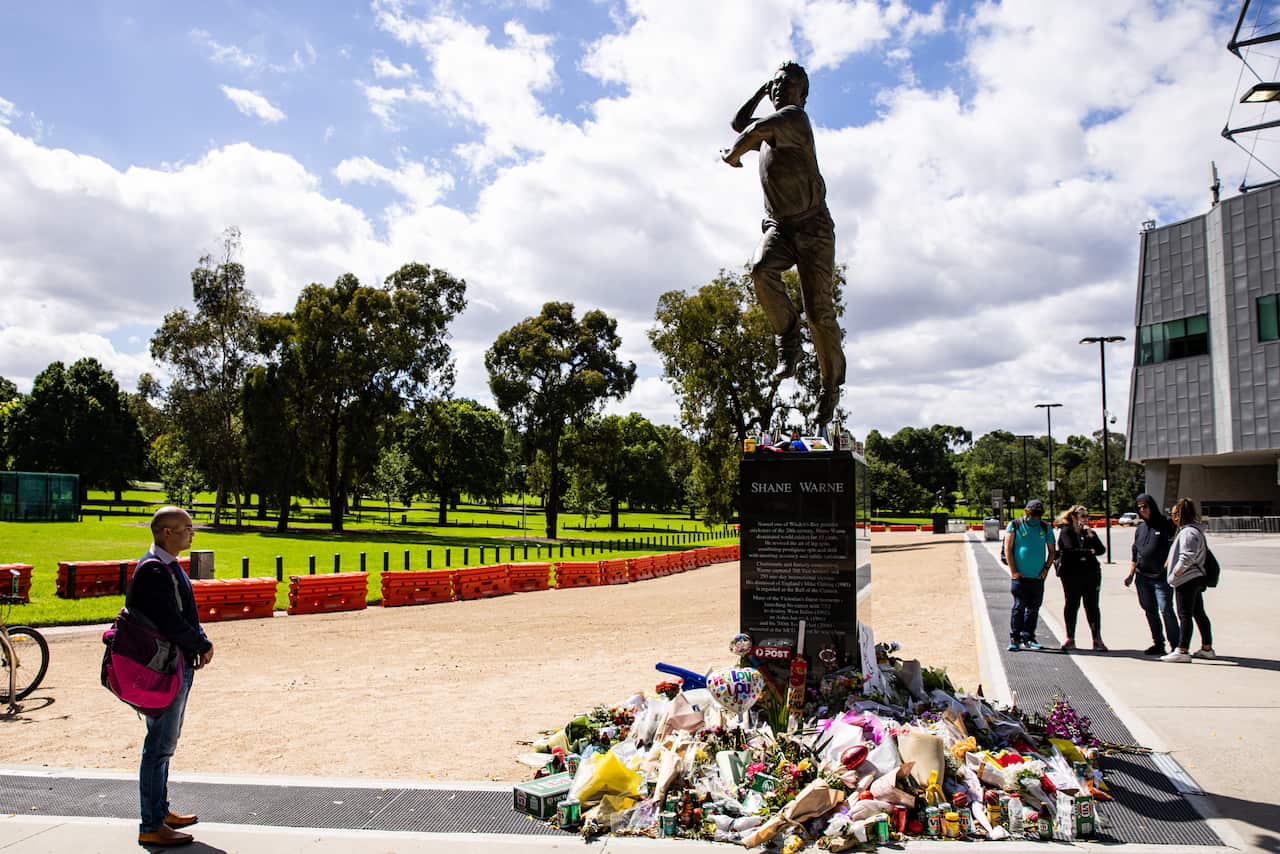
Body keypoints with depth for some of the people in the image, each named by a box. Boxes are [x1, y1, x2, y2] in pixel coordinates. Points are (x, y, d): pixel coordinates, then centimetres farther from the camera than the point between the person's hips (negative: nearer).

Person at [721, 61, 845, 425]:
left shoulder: (795, 116, -6)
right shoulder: (771, 126, 19)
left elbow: (755, 130, -23)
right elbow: (739, 124, 38)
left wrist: (732, 156, -5)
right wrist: (761, 91, 27)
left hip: (813, 225, -6)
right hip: (778, 225, 6)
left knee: (819, 311, -10)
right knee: (761, 269, -30)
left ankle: (832, 385, 5)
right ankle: (788, 336, -11)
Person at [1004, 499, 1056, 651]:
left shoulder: (1046, 528, 9)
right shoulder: (1015, 525, -1)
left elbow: (1051, 551, 15)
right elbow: (1008, 549, -2)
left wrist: (1046, 568, 3)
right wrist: (1013, 571, -7)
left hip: (1038, 576, 4)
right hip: (1020, 576, -4)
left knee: (1034, 608, 7)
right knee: (1019, 607, -4)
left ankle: (1028, 638, 17)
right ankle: (1014, 639, 2)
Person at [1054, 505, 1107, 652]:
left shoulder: (1089, 532, 14)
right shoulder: (1066, 532, -2)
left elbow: (1101, 550, 3)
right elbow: (1070, 551, -15)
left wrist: (1091, 535, -8)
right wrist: (1089, 552, -5)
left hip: (1091, 572, 4)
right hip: (1071, 573, -4)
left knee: (1092, 605, 3)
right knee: (1072, 605, 3)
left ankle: (1097, 639, 6)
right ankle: (1070, 639, 10)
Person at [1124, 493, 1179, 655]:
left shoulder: (1166, 524, -3)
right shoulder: (1140, 528, 15)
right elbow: (1134, 552, 19)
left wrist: (1167, 567, -19)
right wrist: (1131, 574, 16)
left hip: (1161, 577, -6)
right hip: (1142, 576, 6)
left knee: (1165, 609, -10)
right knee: (1149, 610, 11)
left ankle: (1175, 645, -1)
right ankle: (1158, 643, 20)